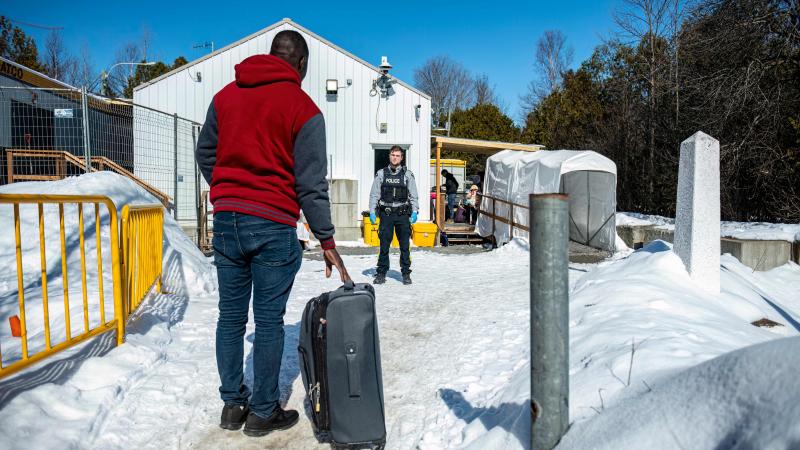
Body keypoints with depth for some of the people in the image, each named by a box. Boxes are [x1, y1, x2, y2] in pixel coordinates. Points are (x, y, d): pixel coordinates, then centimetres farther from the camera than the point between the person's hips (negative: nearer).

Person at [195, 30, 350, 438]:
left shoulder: (225, 95, 10)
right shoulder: (303, 109, -5)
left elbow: (204, 154, 18)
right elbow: (311, 183, -8)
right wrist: (326, 240, -2)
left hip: (226, 220, 5)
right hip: (272, 226, -5)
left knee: (231, 316, 13)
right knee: (268, 320, 4)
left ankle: (233, 404, 25)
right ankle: (263, 412, 16)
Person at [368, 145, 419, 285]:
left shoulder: (407, 174, 7)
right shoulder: (381, 174, 8)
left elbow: (413, 195, 7)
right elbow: (374, 194, 8)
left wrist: (414, 211, -4)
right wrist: (372, 212, 0)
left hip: (402, 215, 0)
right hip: (386, 214, 0)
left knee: (405, 246, 2)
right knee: (384, 245, 2)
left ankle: (406, 273, 12)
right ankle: (381, 273, 11)